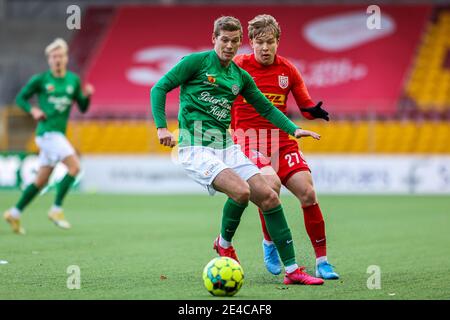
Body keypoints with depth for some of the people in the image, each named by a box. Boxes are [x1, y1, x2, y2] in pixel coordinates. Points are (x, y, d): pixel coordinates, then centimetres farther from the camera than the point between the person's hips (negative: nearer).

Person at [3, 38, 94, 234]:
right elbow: (20, 98, 5)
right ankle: (56, 210, -12)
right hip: (47, 131, -6)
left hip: (59, 134, 6)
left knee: (41, 180, 10)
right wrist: (33, 110, -12)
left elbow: (83, 108, 13)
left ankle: (14, 214, 21)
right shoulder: (40, 80, -2)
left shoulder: (73, 80, 10)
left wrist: (87, 95, -7)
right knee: (74, 166, -20)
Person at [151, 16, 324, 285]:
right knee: (241, 191, -28)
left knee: (268, 197, -5)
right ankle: (224, 243, 2)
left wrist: (294, 129, 11)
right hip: (196, 148, -6)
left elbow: (266, 107, 24)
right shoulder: (197, 61, -3)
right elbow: (160, 88, -3)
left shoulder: (240, 77, 14)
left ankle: (292, 270, 3)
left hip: (226, 146, 6)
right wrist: (162, 127, -15)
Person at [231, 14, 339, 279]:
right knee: (271, 183, -31)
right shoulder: (239, 66, -4)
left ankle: (322, 261, 0)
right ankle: (269, 244, -6)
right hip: (249, 140, -4)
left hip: (282, 142, 4)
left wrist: (315, 111, -13)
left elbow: (306, 107, 9)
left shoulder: (288, 70, 5)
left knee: (307, 193, -11)